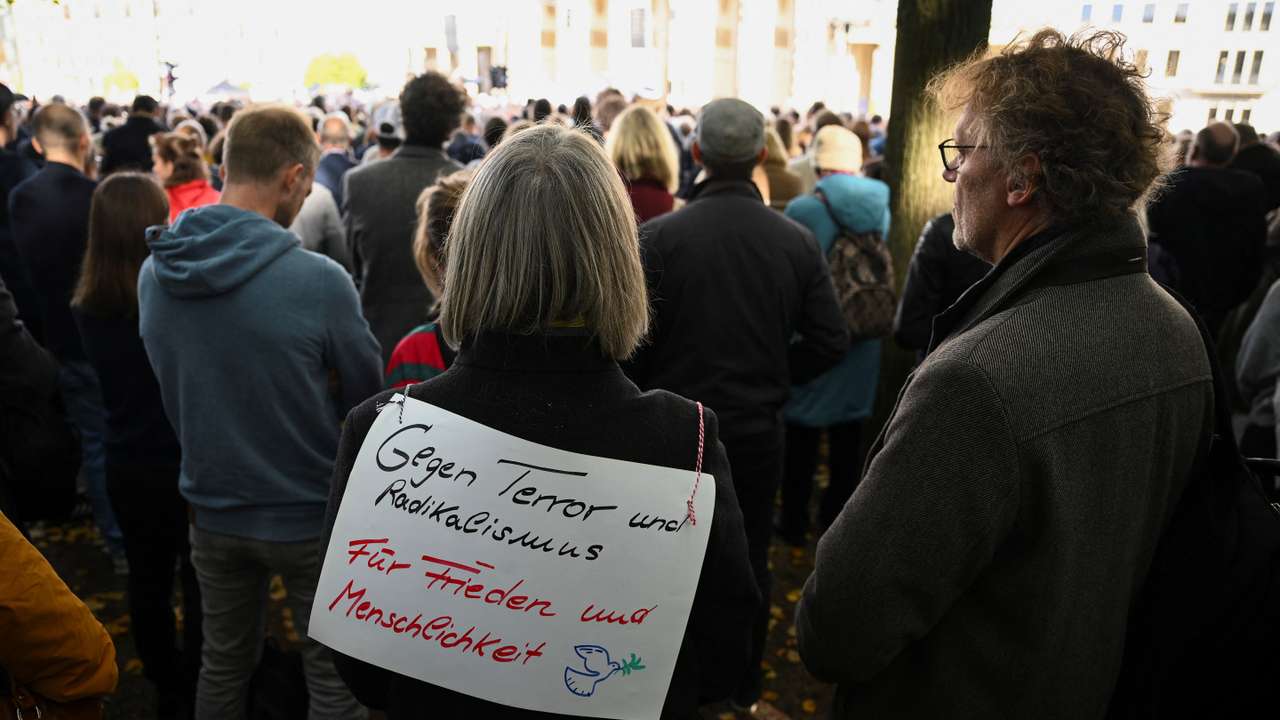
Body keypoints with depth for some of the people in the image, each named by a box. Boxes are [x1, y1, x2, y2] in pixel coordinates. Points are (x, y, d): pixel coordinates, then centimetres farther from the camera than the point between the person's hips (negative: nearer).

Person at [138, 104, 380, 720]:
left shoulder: (154, 273, -7)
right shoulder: (318, 280, -25)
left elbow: (177, 389, 7)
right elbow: (368, 393, -10)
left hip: (212, 510, 5)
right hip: (310, 513, -5)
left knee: (224, 664, 24)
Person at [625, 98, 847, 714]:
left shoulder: (657, 235, -16)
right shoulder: (797, 241, -8)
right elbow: (831, 341, -6)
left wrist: (648, 398, 3)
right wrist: (772, 379, 10)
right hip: (759, 428, 2)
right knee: (750, 560, 19)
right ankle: (743, 685, 35)